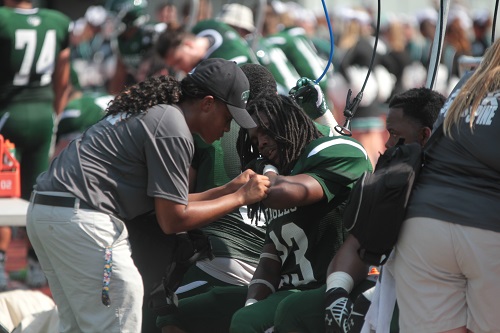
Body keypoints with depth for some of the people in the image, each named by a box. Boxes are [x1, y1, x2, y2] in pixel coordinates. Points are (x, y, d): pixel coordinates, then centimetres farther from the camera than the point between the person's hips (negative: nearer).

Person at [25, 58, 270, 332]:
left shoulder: (155, 111, 21)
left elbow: (166, 203, 23)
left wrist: (228, 189, 21)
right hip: (81, 217, -11)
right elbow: (172, 221, -9)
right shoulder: (173, 128, -10)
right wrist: (240, 198, -1)